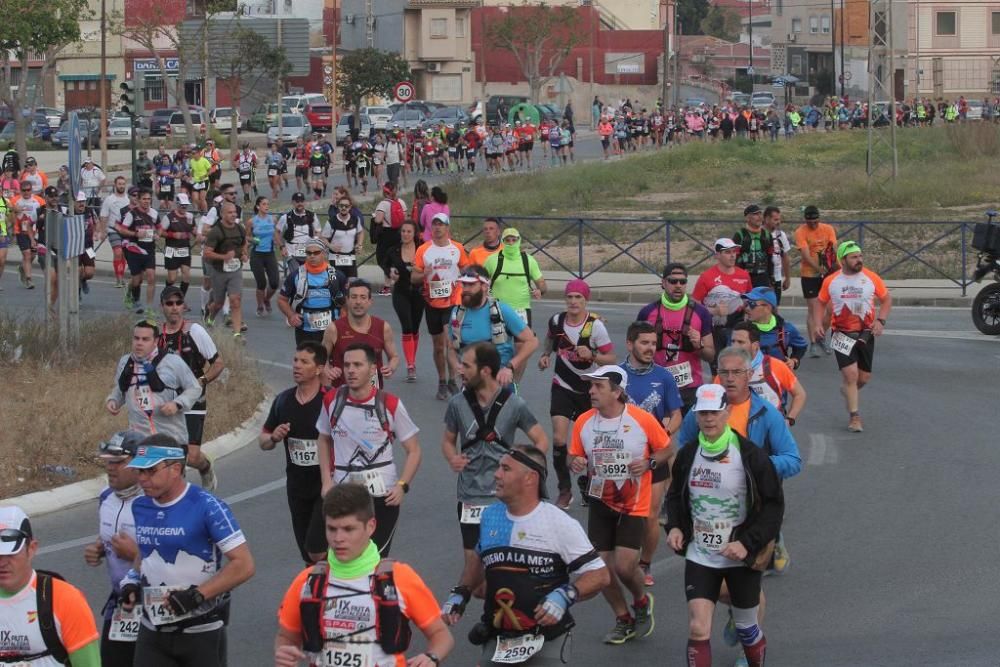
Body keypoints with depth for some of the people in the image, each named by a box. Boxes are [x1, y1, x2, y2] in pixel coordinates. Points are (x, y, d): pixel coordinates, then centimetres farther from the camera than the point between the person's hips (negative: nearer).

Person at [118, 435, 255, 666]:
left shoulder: (207, 507, -16)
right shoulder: (140, 507, 6)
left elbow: (243, 565, -18)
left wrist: (197, 595, -23)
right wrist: (133, 581, 5)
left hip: (202, 632, -5)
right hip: (153, 630, 5)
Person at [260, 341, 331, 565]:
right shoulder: (283, 400, 4)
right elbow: (263, 441, 14)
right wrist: (273, 438, -8)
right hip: (297, 486, 6)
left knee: (316, 551, -14)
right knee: (308, 556, 12)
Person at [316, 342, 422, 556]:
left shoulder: (390, 405, -9)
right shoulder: (332, 401, -1)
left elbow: (413, 451, -2)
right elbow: (324, 440, 15)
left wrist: (402, 485, -16)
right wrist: (326, 481, 4)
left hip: (383, 495, -2)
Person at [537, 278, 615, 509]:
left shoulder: (595, 325, -14)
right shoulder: (556, 321, -4)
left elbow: (611, 358, -12)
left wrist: (592, 355, -29)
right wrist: (545, 354, 3)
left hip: (589, 389, -1)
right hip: (562, 387, 1)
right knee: (559, 438, -13)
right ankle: (564, 490, -1)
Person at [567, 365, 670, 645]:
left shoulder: (643, 419, -13)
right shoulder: (584, 422, -4)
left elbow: (666, 448, 0)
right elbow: (574, 455, 9)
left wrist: (649, 463, -19)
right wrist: (575, 463, -15)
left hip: (634, 505, -4)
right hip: (600, 503, 4)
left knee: (625, 566, -13)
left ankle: (641, 602, 21)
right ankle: (623, 620, 24)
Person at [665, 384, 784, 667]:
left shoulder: (750, 456, -15)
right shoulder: (688, 454, -2)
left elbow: (774, 504, -10)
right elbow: (675, 495, 15)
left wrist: (748, 543, -20)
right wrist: (674, 527, -3)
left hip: (741, 558, -2)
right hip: (699, 556, 2)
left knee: (747, 629, 14)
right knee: (697, 629, -10)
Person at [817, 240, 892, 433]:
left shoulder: (871, 278, -4)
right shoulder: (830, 281, -4)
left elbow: (886, 299, 7)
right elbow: (821, 303, 11)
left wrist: (880, 320, -7)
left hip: (866, 333, 2)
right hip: (842, 334, -2)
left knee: (864, 377, 8)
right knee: (851, 374, -13)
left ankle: (848, 391, 43)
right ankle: (855, 416, -2)